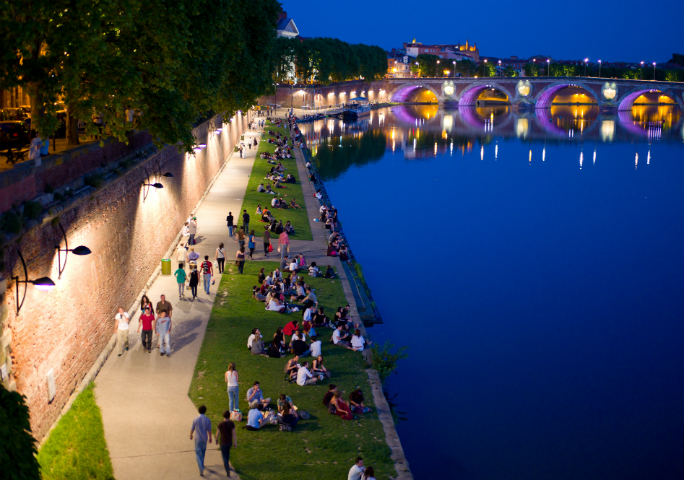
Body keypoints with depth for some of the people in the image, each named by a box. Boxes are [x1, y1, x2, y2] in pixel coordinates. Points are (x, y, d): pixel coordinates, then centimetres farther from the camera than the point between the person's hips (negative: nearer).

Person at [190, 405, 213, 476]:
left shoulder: (195, 420, -14)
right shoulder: (208, 420, -13)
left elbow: (192, 429, -3)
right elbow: (209, 430, -5)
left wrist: (191, 435, 17)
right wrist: (210, 438, 11)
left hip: (197, 439, -2)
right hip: (204, 439, 2)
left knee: (198, 454, 3)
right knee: (203, 451, 27)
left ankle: (201, 468, -13)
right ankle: (201, 464, 43)